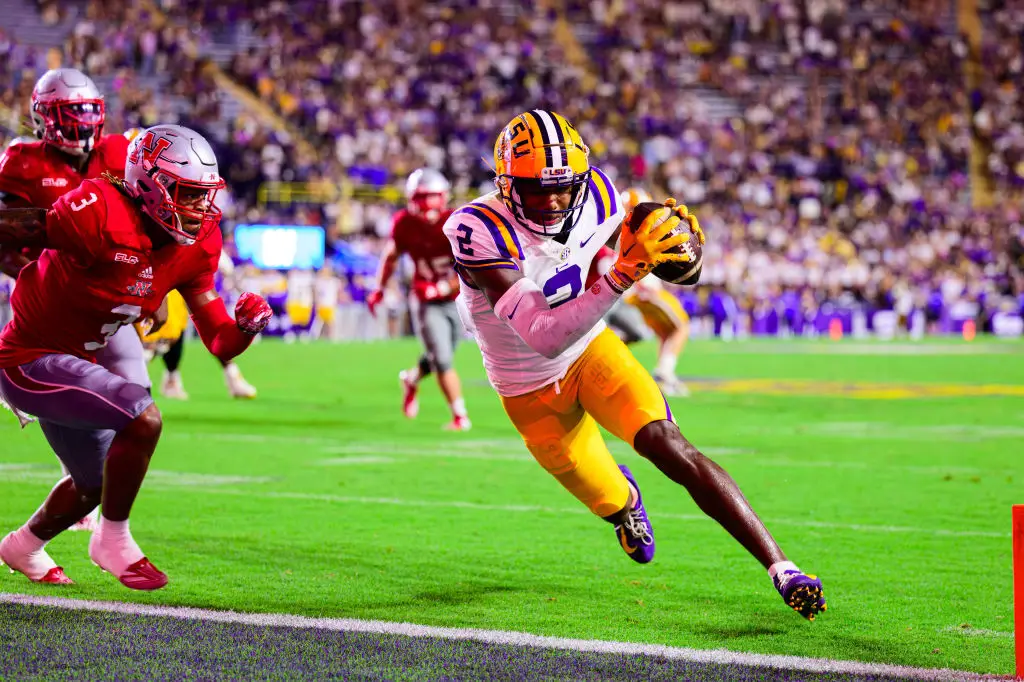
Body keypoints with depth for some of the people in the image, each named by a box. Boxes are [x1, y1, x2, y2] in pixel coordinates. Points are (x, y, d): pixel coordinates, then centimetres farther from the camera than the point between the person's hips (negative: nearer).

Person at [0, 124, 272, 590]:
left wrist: (246, 327, -23)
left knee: (95, 481, 25)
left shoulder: (194, 249, -5)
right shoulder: (100, 215, -28)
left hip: (71, 363, 9)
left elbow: (221, 343, -5)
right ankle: (113, 541, -5)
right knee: (143, 418, -25)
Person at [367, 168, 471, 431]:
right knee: (442, 361, -11)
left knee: (439, 358, 15)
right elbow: (391, 255, 9)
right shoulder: (404, 224, -11)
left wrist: (440, 288, -27)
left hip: (457, 300, 1)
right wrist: (379, 289, 10)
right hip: (427, 303, 0)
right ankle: (460, 416, -1)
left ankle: (411, 380, 47)